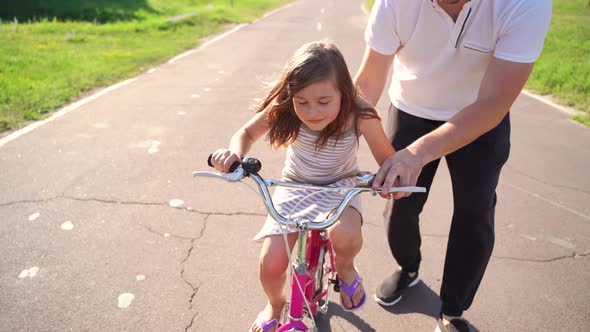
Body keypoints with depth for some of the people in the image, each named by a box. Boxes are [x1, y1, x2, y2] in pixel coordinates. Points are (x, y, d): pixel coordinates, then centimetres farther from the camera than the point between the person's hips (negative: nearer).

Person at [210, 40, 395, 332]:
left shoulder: (360, 116, -24)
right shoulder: (283, 109, -20)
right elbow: (247, 133, -6)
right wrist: (234, 153, -30)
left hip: (339, 186, -1)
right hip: (294, 187, 2)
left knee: (344, 235, -36)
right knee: (271, 263, -11)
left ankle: (345, 267, 5)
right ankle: (275, 305, 27)